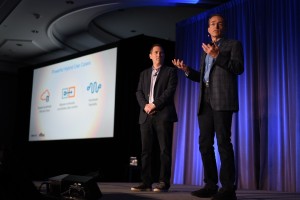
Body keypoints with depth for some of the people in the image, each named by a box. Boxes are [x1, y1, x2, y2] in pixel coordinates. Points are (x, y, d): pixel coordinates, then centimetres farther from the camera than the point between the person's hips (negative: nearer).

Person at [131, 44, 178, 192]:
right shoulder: (144, 73, 23)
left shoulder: (170, 71, 10)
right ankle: (146, 182, 5)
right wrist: (145, 105, -8)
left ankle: (164, 183, -3)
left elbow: (170, 90, -5)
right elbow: (139, 92, 12)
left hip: (163, 114, -4)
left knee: (165, 150, -6)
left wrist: (154, 104, -13)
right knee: (146, 150, 1)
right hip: (146, 115, 4)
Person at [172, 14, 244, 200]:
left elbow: (239, 68, -7)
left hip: (222, 99, -7)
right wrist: (187, 70, 9)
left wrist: (217, 56, -17)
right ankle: (211, 185, 9)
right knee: (205, 143, 3)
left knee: (223, 142, -12)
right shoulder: (206, 50, 26)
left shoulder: (233, 44, 8)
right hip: (205, 100, 7)